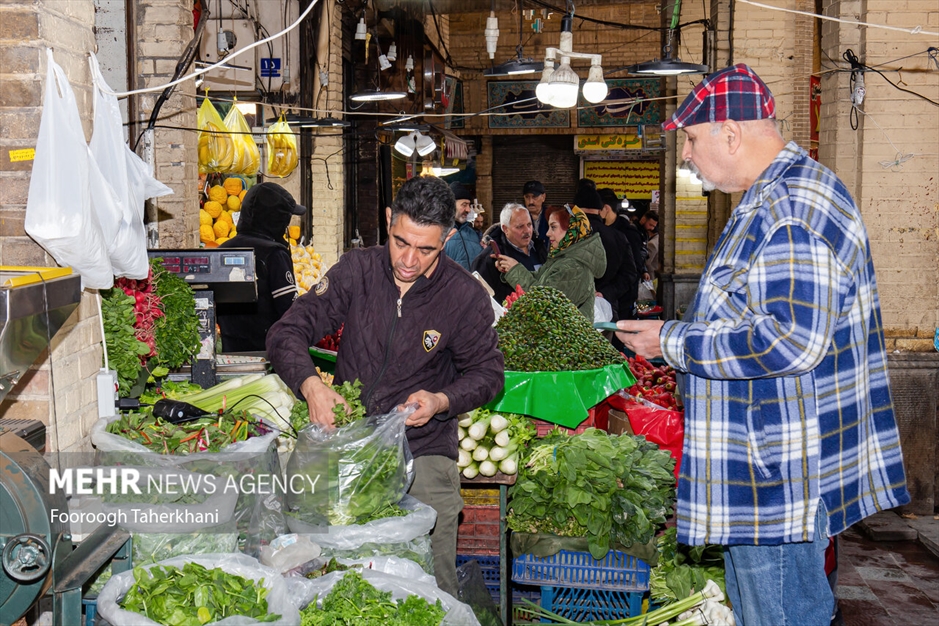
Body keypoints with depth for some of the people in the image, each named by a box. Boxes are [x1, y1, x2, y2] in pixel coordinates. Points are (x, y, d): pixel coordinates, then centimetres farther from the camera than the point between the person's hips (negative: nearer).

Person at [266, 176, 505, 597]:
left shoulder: (466, 296, -4)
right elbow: (287, 332, -1)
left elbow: (487, 372, 7)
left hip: (424, 452, -1)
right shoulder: (356, 271, 0)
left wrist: (441, 401, -13)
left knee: (432, 589, -4)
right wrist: (310, 385, -21)